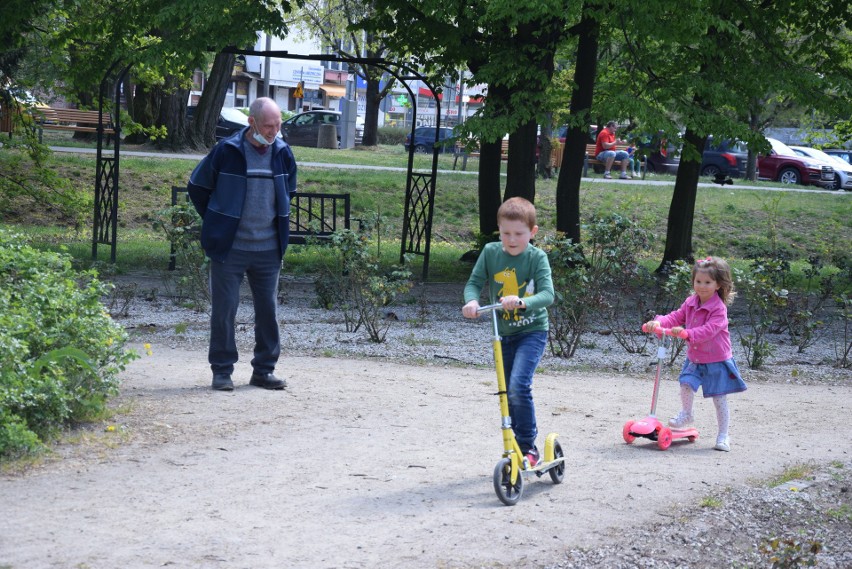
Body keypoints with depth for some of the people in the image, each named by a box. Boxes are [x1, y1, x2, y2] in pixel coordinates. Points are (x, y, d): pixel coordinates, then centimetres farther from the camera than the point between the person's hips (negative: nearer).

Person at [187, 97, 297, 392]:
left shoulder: (283, 153, 2)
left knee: (268, 310, 7)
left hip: (268, 249, 4)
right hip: (229, 247, -3)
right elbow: (197, 187, 4)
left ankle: (264, 370, 18)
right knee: (224, 309, 0)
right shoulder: (227, 151, -9)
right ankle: (222, 370, 10)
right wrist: (216, 223, 5)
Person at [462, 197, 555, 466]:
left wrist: (522, 302, -42)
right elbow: (474, 282, -5)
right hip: (503, 332, 5)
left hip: (532, 331, -5)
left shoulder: (537, 257, -14)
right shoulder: (490, 252, -5)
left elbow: (547, 294, -23)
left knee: (518, 386, -22)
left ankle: (528, 446, -12)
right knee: (506, 393, 11)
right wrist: (471, 301, -28)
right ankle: (514, 446, 27)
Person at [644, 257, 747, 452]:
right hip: (695, 358, 5)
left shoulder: (719, 308, -20)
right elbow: (676, 317, 0)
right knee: (686, 384, -12)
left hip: (716, 360, -5)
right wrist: (658, 322, -19)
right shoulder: (691, 303, 1)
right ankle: (686, 414, 16)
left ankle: (723, 436, 10)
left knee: (720, 399, 0)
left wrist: (687, 333, -43)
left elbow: (709, 330, -32)